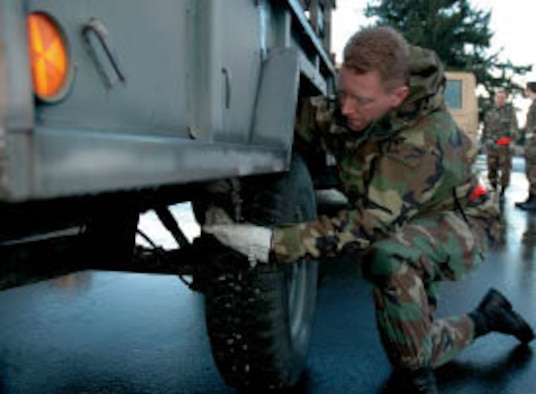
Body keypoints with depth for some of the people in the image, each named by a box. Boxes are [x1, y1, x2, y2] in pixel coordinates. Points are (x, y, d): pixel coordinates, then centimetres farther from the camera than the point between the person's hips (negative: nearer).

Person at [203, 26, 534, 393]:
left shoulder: (423, 141, -36)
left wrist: (274, 243, -44)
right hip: (408, 223, 7)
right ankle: (486, 318, 35)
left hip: (458, 225, -7)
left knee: (390, 257, -40)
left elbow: (369, 224, -39)